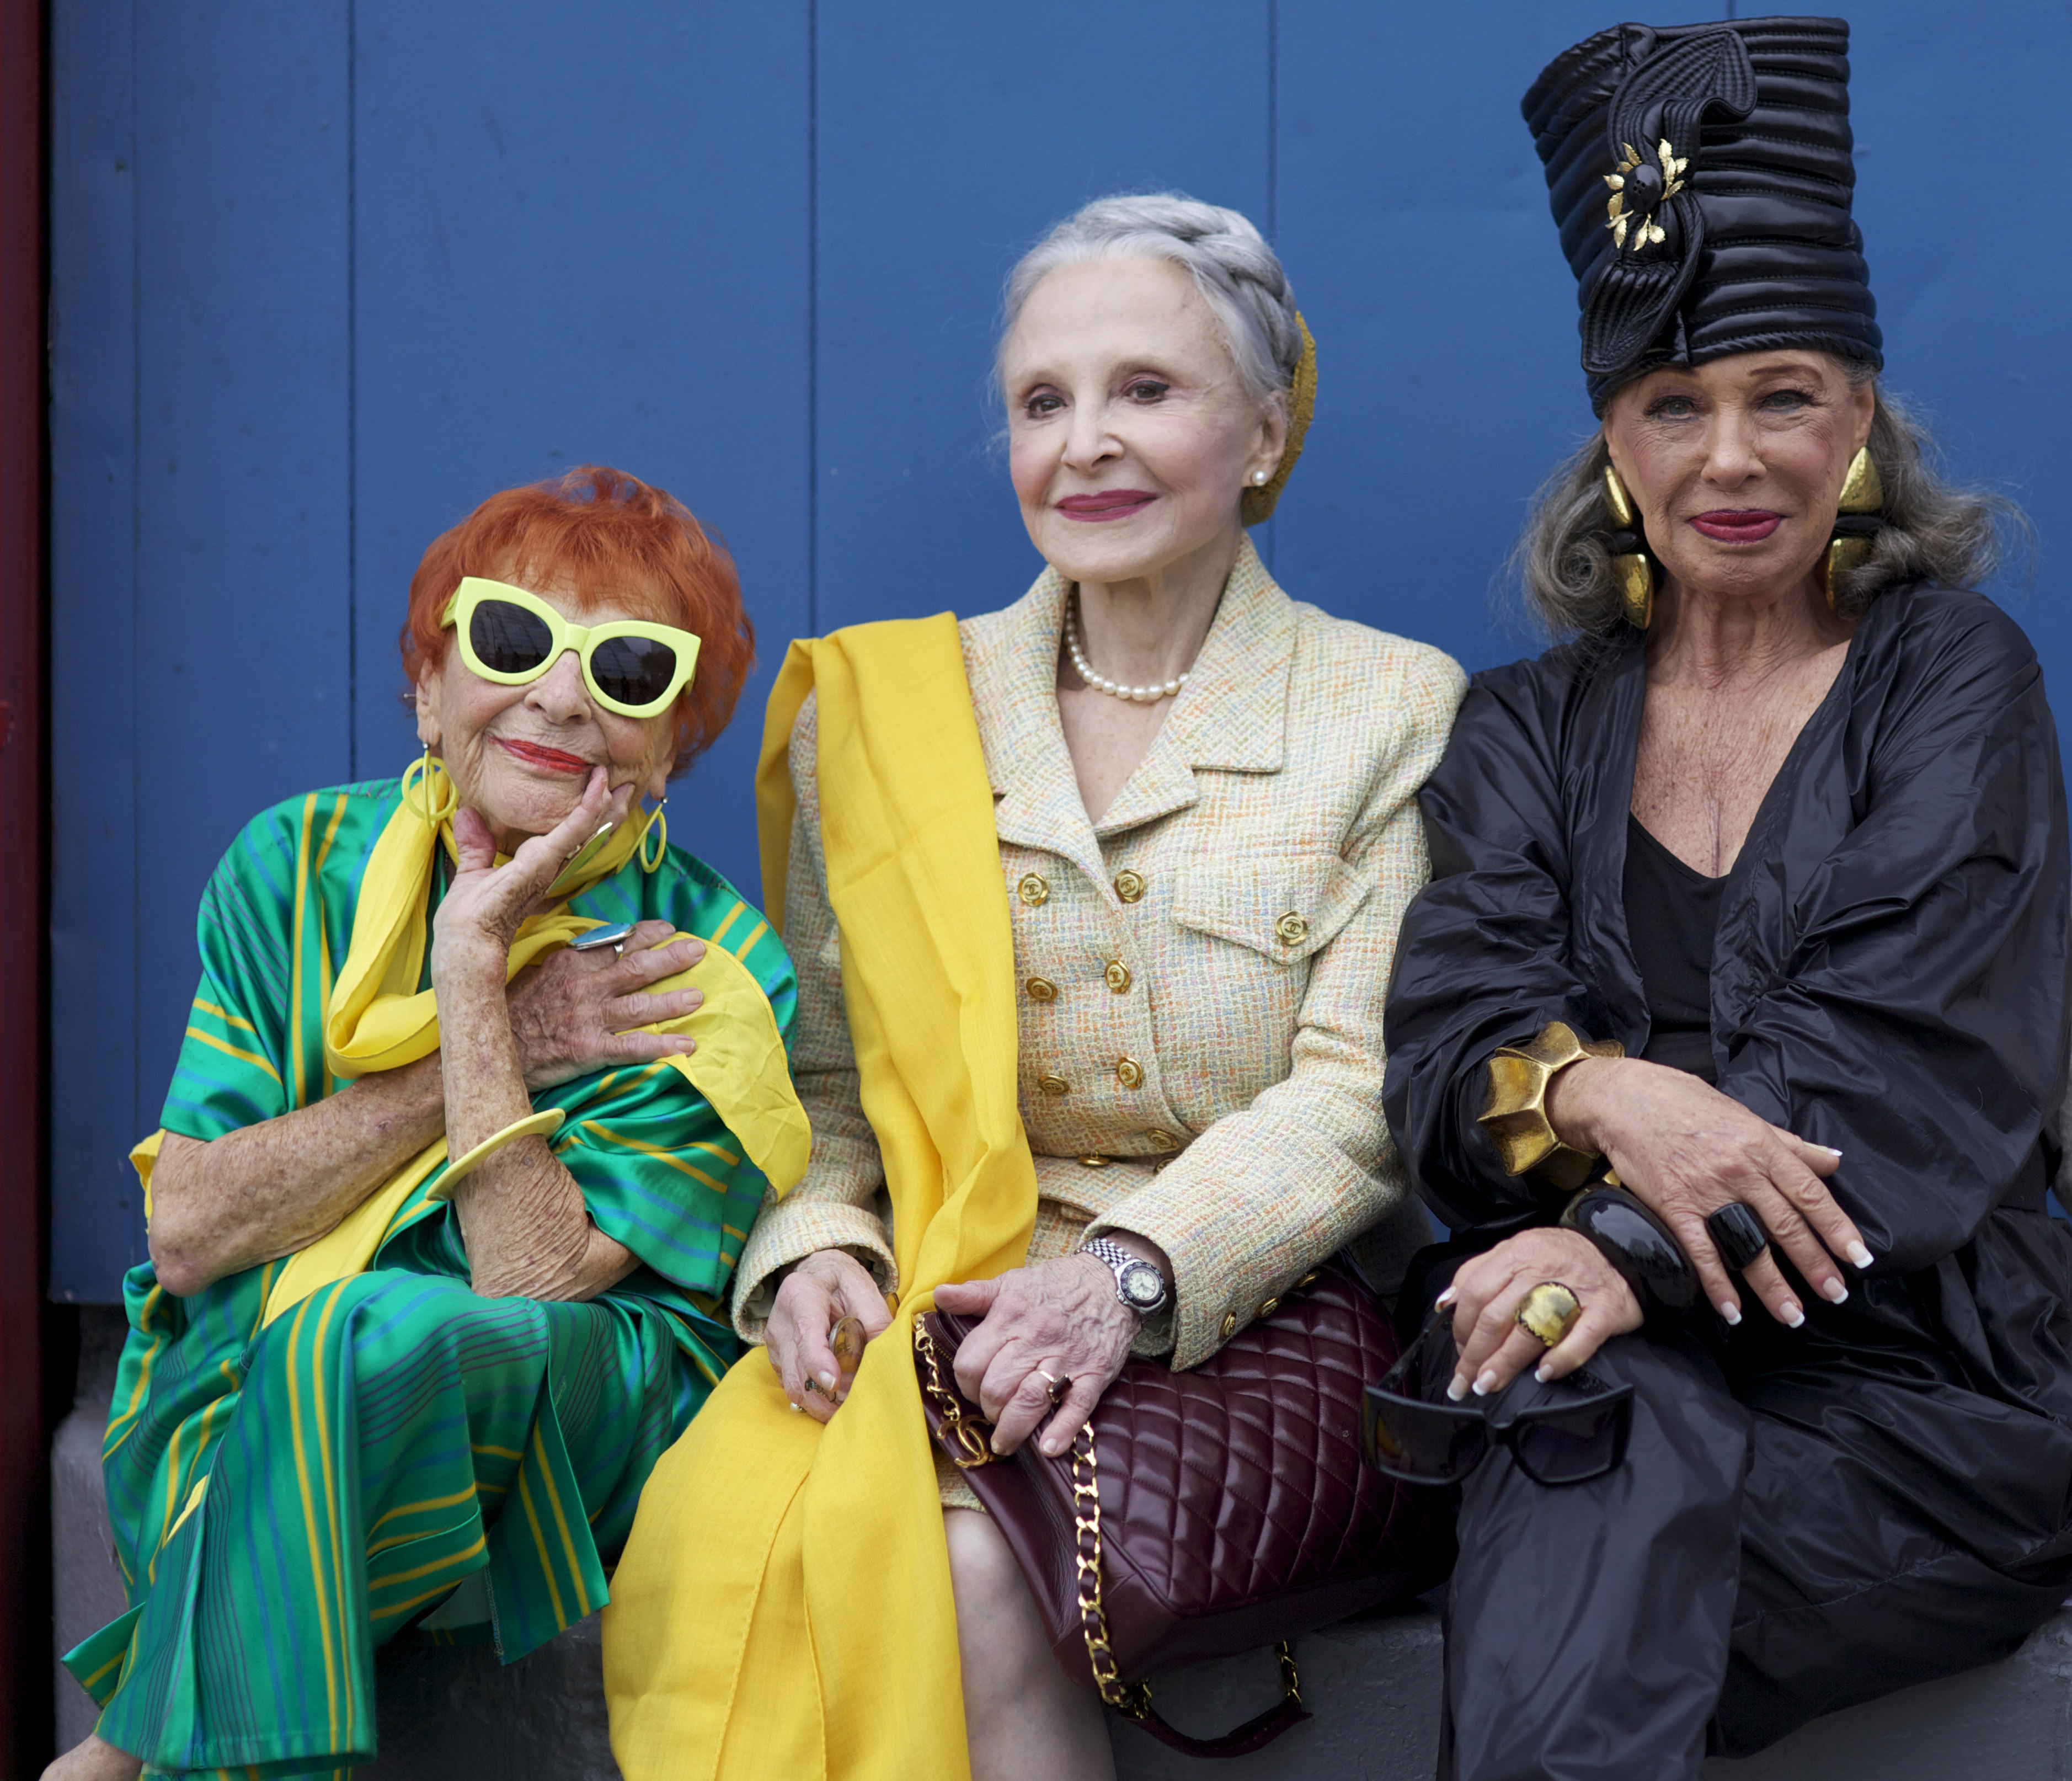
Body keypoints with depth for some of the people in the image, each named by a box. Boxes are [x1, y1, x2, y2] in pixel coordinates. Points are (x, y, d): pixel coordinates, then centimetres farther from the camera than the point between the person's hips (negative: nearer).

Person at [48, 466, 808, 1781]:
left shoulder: (711, 974, -8)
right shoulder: (295, 868, 0)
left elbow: (529, 1287, -19)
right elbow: (188, 1228, -8)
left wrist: (471, 977, -20)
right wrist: (495, 1050, -15)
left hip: (573, 1425, -2)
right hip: (243, 1399, 2)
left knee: (363, 1332, -33)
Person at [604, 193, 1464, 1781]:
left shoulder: (1394, 711, 5)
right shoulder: (879, 708, 14)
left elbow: (1358, 1097, -5)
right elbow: (825, 1073, 13)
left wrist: (1132, 1272, -21)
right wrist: (812, 1246, -9)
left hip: (1253, 1313, -2)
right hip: (934, 1299, 3)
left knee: (962, 1554, -31)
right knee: (726, 1524, -29)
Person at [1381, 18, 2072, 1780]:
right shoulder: (1530, 729, 15)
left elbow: (1915, 1069, -9)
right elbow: (1443, 1052, 0)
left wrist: (1638, 1251, -24)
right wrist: (1597, 1091, -24)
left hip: (1909, 1386, -2)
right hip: (1617, 1363, 2)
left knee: (1603, 1489, -32)